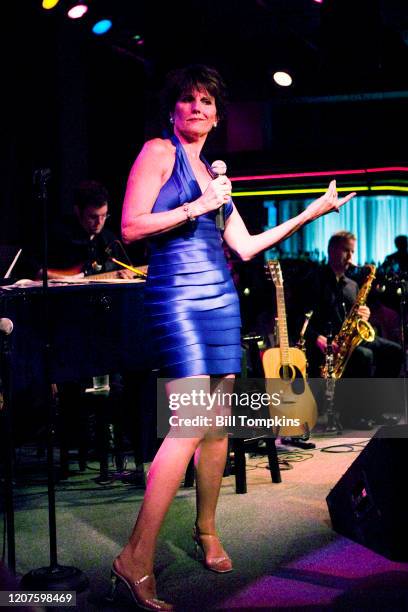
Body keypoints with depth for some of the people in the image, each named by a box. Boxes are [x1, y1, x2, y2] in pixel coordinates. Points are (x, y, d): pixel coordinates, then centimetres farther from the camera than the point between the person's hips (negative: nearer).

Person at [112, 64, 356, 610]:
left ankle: (206, 529, 24)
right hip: (177, 295, -7)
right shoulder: (159, 151, 0)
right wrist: (197, 207, -13)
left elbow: (245, 247, 16)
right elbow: (131, 227, -11)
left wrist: (308, 215, 17)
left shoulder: (213, 173, 20)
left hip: (221, 297, 8)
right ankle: (136, 559, -14)